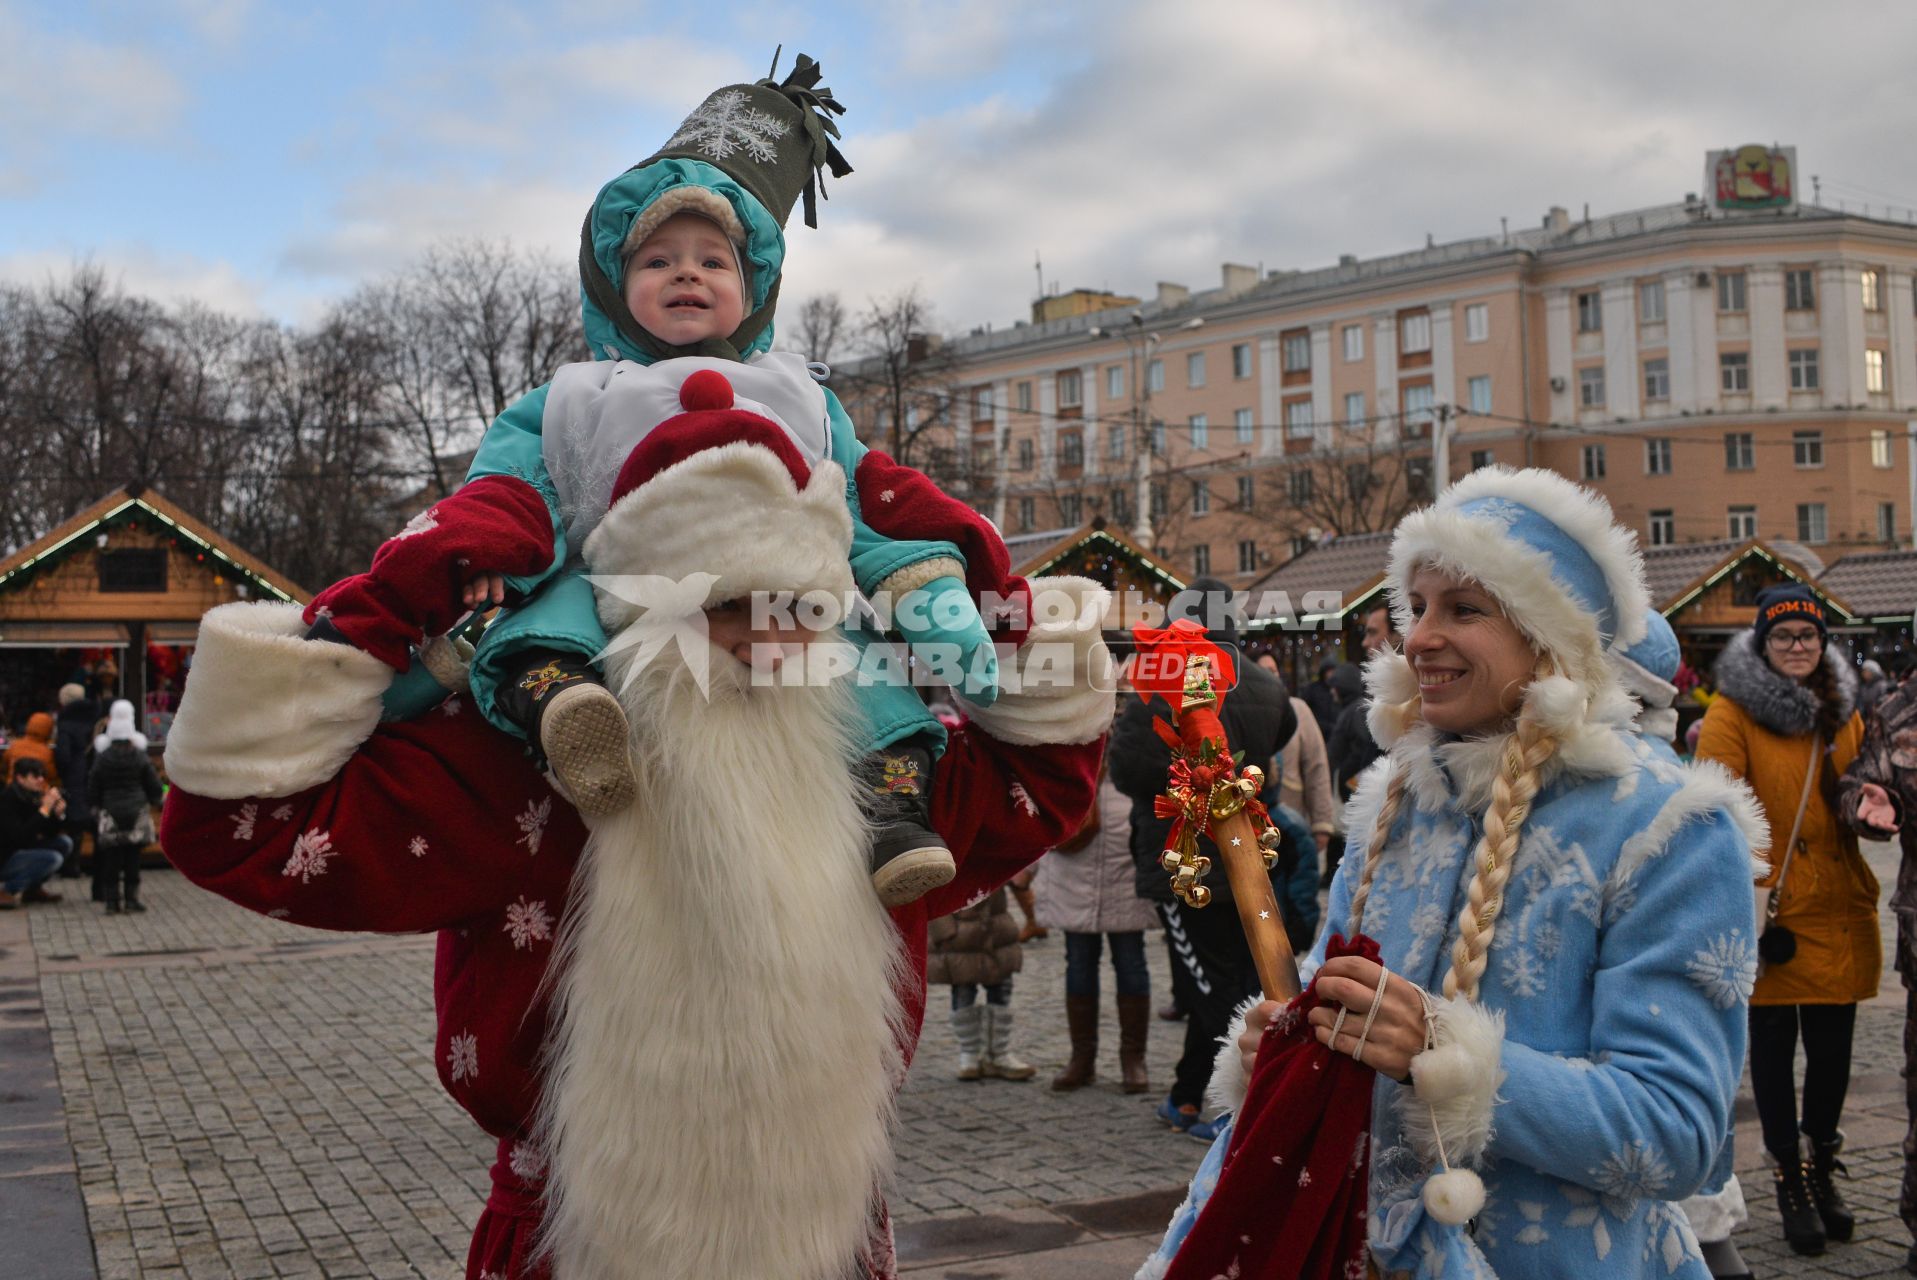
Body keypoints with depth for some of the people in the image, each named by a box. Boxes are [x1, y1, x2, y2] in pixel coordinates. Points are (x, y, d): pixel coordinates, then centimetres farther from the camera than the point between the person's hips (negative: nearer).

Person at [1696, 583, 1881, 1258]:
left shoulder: (1843, 710, 11)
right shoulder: (1733, 711, -7)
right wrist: (1745, 893, -20)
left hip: (1839, 906, 5)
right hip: (1771, 908, -5)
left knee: (1832, 1044, 11)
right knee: (1773, 1042, 6)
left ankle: (1822, 1169, 29)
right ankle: (1790, 1177, 20)